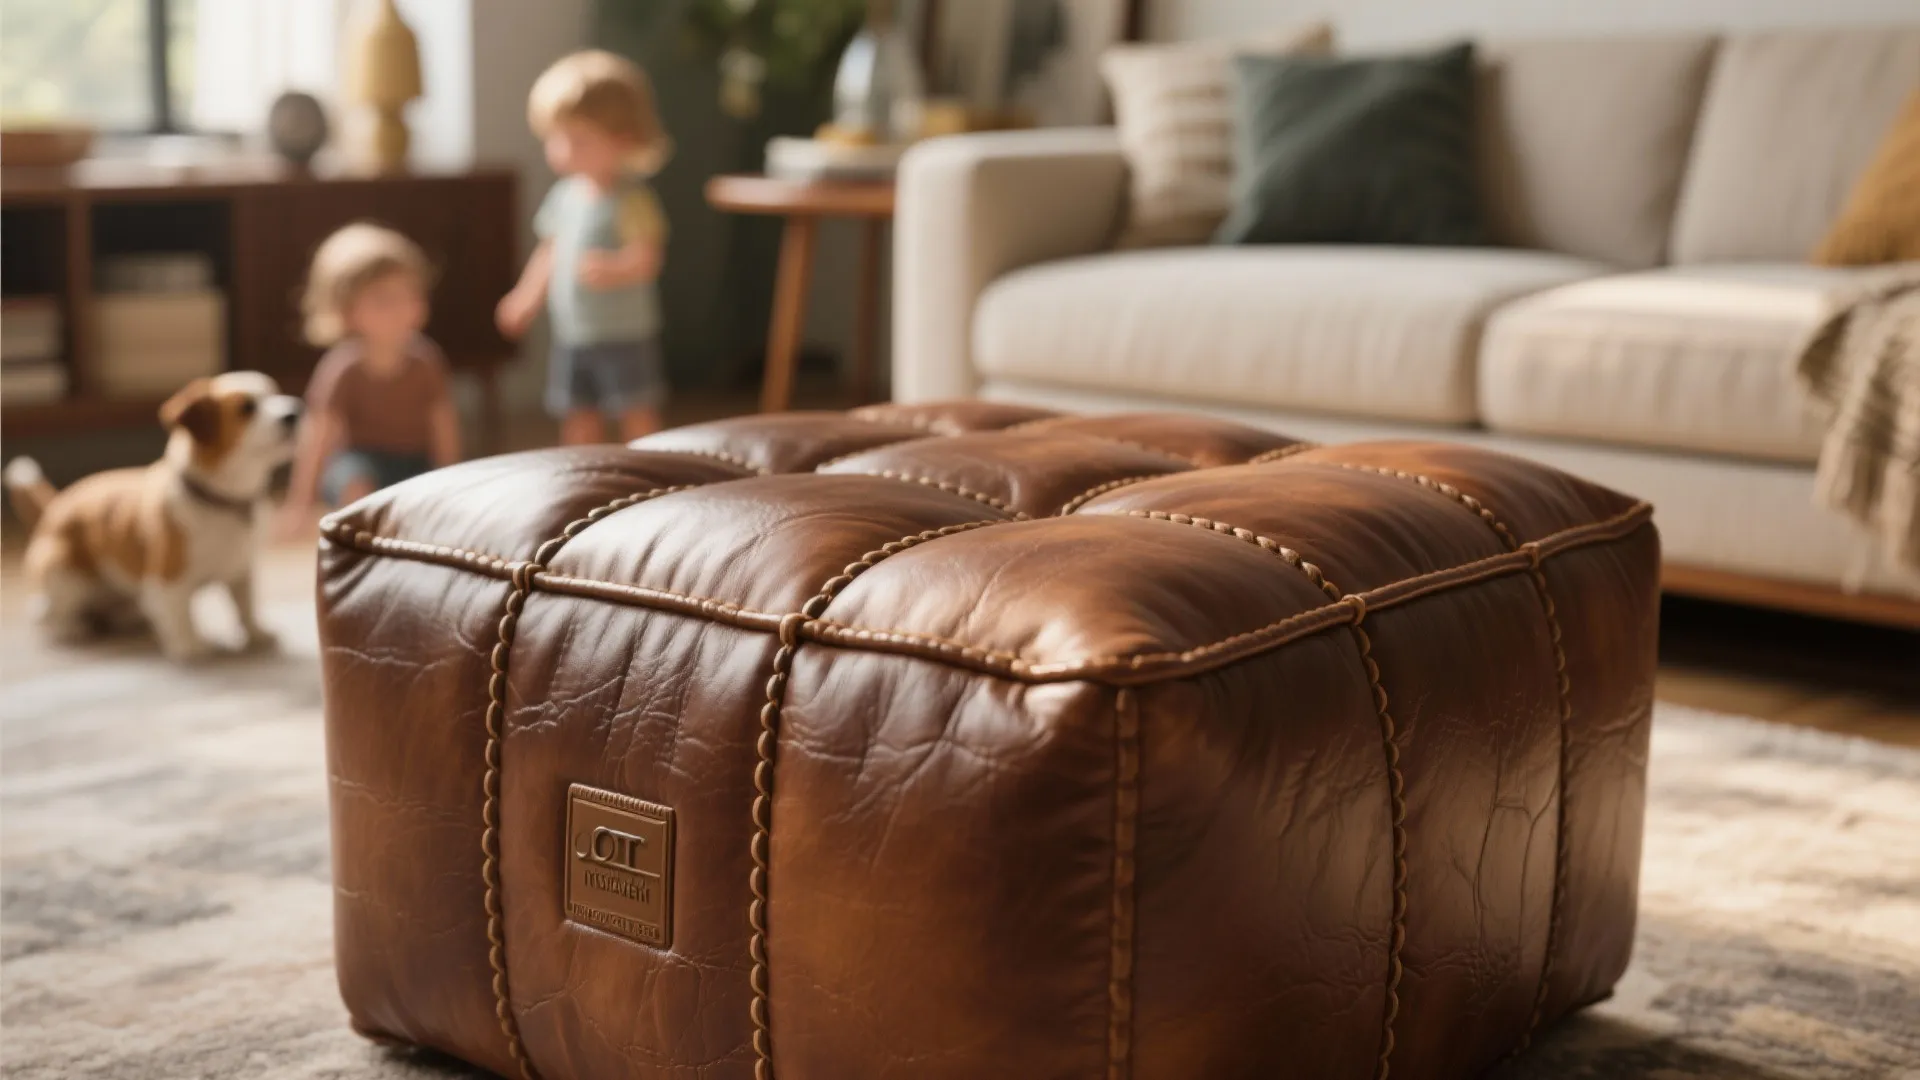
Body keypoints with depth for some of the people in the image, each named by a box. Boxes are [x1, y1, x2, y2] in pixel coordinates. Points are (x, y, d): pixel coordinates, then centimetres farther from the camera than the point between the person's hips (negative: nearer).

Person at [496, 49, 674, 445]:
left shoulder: (631, 200, -17)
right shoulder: (564, 195, 5)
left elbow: (646, 257, -26)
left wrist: (613, 268, -45)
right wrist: (527, 298, 20)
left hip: (626, 334, -7)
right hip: (572, 335, 7)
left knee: (639, 420, 2)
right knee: (579, 422, 13)